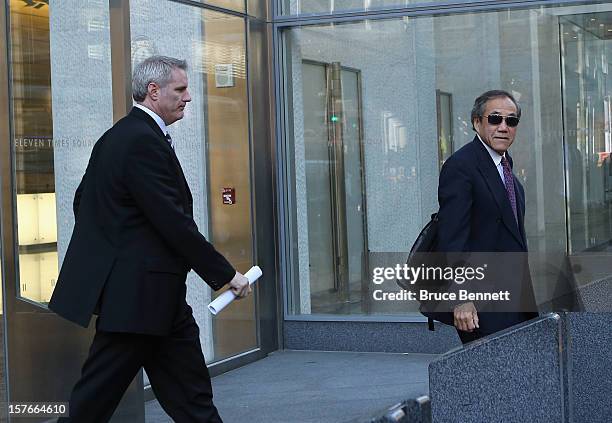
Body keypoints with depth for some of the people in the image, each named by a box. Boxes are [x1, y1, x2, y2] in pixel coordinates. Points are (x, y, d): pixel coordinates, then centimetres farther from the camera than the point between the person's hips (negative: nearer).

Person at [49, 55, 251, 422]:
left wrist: (102, 254, 28)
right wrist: (226, 275, -14)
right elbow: (174, 222, -21)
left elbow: (83, 201, 21)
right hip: (138, 294, -11)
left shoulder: (119, 136, 15)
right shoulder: (144, 141, -17)